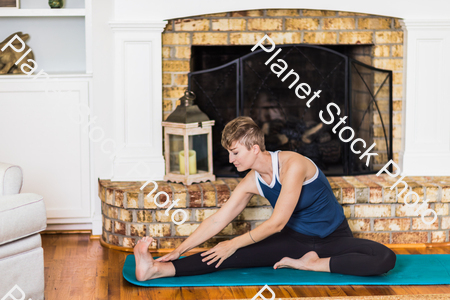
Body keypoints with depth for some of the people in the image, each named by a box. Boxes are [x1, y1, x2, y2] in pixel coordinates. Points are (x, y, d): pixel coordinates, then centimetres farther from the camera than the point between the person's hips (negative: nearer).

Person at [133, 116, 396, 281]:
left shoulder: (293, 165, -25)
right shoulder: (251, 182, -5)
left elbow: (277, 223, -25)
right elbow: (217, 221, -2)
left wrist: (234, 244, -19)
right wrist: (179, 250, -7)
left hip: (333, 238, -4)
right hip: (294, 239, 4)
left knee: (386, 259, -33)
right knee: (227, 257, -17)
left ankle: (311, 264, -30)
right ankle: (158, 269, -30)